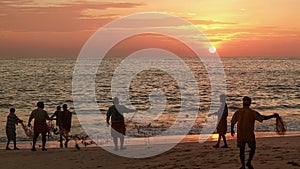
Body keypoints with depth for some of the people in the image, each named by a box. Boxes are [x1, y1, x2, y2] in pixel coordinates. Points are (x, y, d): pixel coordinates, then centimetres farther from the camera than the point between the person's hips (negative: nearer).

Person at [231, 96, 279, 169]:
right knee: (253, 148, 16)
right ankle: (249, 162, 4)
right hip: (250, 134, -2)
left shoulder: (238, 112, -2)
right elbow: (263, 118, -11)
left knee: (241, 149, 11)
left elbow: (232, 122, 5)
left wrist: (232, 130, 22)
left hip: (240, 134, 2)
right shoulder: (252, 112, -9)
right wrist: (273, 116, 1)